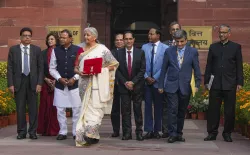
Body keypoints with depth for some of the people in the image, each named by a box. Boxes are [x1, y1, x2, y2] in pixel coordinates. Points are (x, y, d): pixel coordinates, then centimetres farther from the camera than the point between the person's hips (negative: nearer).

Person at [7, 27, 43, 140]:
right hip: (19, 81, 0)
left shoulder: (37, 49, 5)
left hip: (32, 81, 0)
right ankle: (21, 132, 12)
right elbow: (10, 68, 2)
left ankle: (33, 132, 10)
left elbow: (40, 67, 4)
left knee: (33, 108, 3)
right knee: (20, 108, 4)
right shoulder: (13, 49, 4)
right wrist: (10, 84, -5)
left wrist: (39, 83, -5)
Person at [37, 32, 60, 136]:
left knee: (55, 105, -4)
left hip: (57, 82, -2)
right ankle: (45, 129, 5)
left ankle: (55, 129, 2)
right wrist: (46, 79, -5)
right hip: (46, 82, 2)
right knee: (45, 105, 1)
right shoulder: (43, 53, 10)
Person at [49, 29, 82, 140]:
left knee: (77, 109, 0)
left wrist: (74, 78, -10)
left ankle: (76, 132, 11)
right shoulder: (55, 51, 6)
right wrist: (59, 78, -6)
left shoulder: (78, 50, -1)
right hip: (60, 85, 2)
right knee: (60, 109, 4)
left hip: (74, 84, -2)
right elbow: (52, 68, 8)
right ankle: (62, 132, 15)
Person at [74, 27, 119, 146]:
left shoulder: (102, 49, 0)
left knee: (94, 108, -11)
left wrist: (100, 69, -14)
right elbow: (76, 67, 16)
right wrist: (80, 72, -7)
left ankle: (90, 134, -13)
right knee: (86, 108, 5)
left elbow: (114, 64, -1)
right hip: (85, 84, 5)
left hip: (97, 84, -5)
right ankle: (94, 136, 12)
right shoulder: (82, 50, 13)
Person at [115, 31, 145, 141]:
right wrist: (125, 82, -9)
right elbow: (117, 70, 1)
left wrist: (133, 82, -10)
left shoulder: (140, 53, 2)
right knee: (125, 110, 1)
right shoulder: (118, 53, 3)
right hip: (123, 86, 1)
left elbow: (142, 69, -1)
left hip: (137, 85, 0)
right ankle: (127, 133, 4)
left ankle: (139, 132, 8)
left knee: (138, 109, 2)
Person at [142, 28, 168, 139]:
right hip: (147, 81, 2)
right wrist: (146, 77, -5)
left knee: (158, 106, 5)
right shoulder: (144, 47, 8)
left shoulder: (165, 48, -2)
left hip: (158, 81, -2)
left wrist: (155, 78, -9)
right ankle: (149, 130, 6)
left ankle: (157, 130, 13)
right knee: (147, 105, 2)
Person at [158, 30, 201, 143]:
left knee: (182, 111, 8)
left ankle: (179, 134, 19)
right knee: (172, 110, -8)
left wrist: (197, 85, -2)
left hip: (185, 87, 1)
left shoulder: (193, 52, 2)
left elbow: (196, 70, 5)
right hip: (171, 86, -1)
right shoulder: (169, 51, 3)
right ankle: (172, 134, -3)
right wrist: (161, 85, 5)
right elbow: (164, 69, 6)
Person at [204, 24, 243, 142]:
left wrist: (239, 83, -2)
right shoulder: (213, 47, 11)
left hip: (230, 84, -1)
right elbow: (209, 65, 11)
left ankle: (227, 133, 14)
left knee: (229, 111, 3)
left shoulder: (236, 47, 6)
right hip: (215, 84, 2)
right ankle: (212, 133, 10)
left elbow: (239, 66, 4)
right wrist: (206, 81, 5)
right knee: (213, 110, 2)